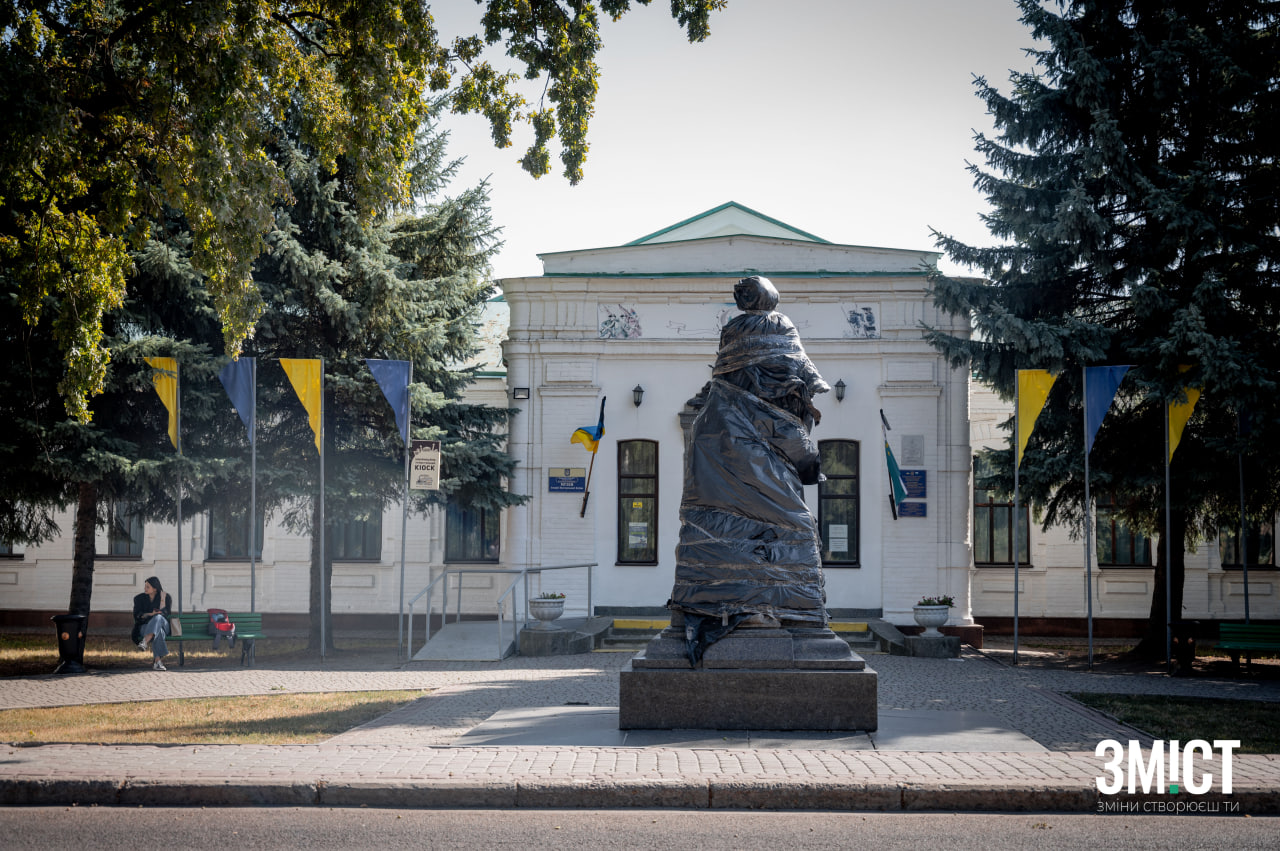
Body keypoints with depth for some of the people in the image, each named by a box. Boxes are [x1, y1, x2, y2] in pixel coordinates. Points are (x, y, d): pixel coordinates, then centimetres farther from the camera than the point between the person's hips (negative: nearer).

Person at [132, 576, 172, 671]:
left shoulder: (166, 598, 5)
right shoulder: (139, 598, 9)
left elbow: (165, 614, -2)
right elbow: (136, 615, 0)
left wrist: (163, 599, -16)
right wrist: (150, 614, -17)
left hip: (163, 625, 0)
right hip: (145, 627, 0)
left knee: (158, 618, -40)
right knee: (158, 632, -39)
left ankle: (145, 642, -60)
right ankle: (157, 661, -52)